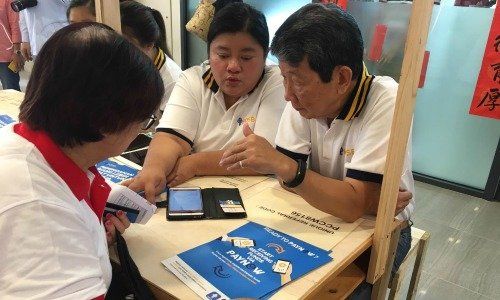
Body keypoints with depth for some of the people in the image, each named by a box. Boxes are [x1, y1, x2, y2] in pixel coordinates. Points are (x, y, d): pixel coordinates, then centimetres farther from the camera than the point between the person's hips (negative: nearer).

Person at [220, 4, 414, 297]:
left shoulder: (385, 102, -25)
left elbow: (355, 205, -29)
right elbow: (289, 177, -12)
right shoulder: (304, 95, -12)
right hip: (325, 216, 4)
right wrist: (371, 199, -20)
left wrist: (283, 166, -41)